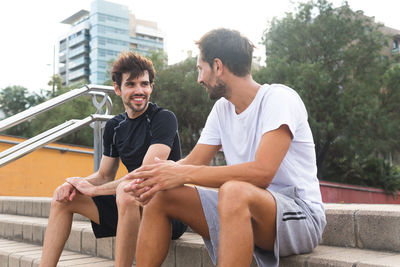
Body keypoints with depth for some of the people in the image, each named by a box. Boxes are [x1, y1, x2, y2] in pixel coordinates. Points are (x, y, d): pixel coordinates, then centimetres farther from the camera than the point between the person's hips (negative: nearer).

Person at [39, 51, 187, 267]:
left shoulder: (164, 119, -12)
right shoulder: (114, 126, 9)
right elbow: (104, 176, 15)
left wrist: (94, 190, -15)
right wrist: (76, 183, -7)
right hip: (127, 207, 7)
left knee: (126, 191, -37)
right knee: (64, 195, 3)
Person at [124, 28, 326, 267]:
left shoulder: (279, 98, -14)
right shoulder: (222, 108, 10)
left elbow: (262, 173, -27)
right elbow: (194, 162, 8)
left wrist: (184, 174, -26)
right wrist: (152, 177, -14)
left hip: (301, 215, -7)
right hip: (242, 211, 7)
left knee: (234, 190, -38)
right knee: (161, 195, -4)